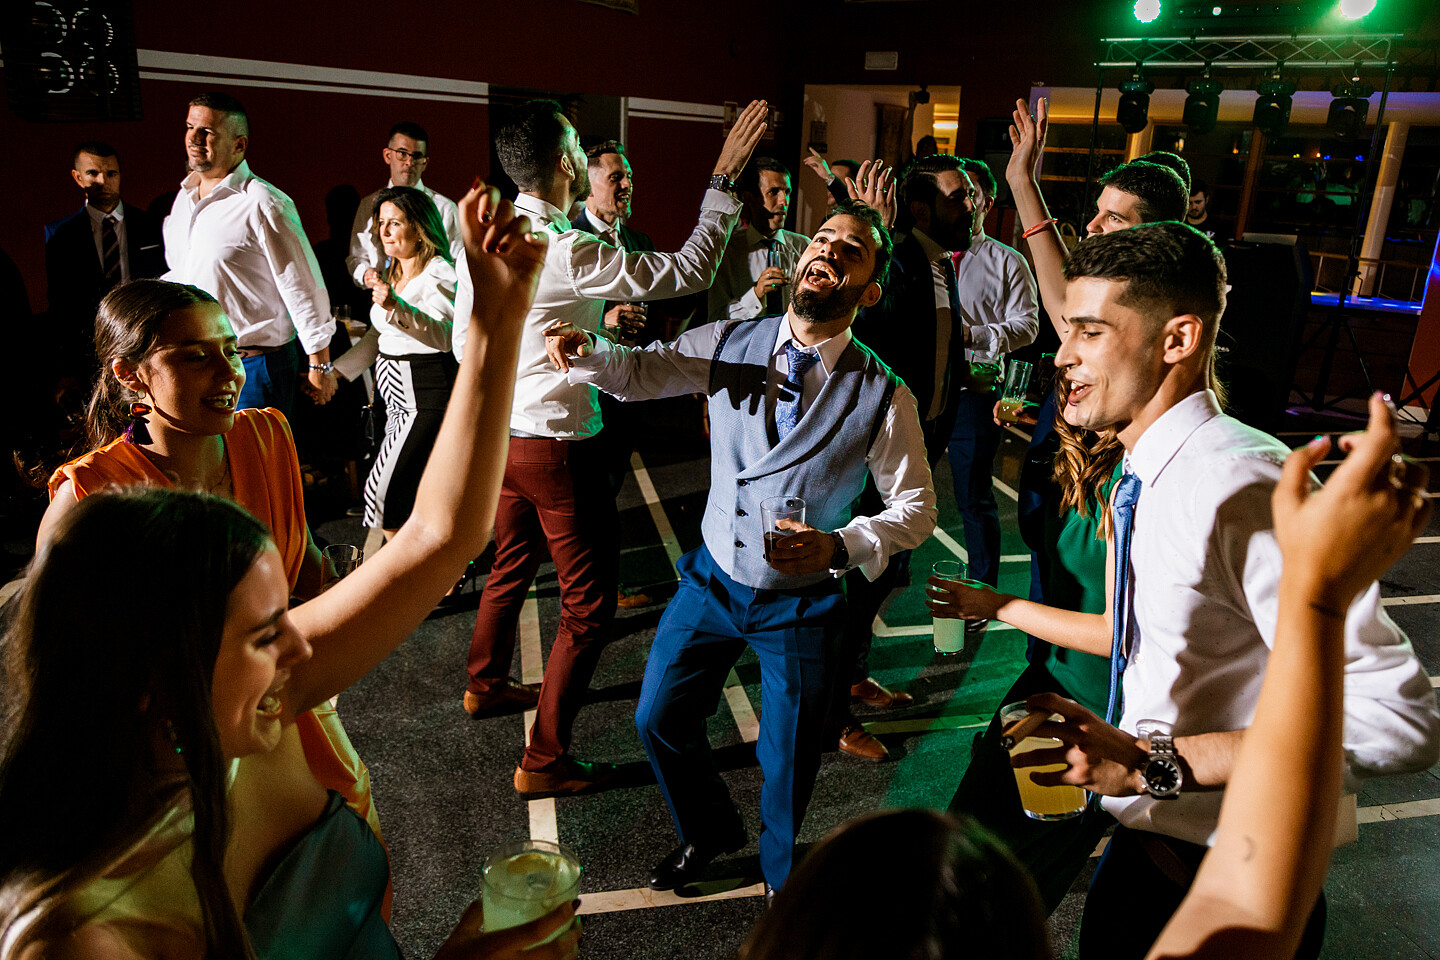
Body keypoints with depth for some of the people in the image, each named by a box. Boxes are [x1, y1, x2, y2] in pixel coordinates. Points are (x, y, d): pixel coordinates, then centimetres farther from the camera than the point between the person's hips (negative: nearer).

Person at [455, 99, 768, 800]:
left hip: (501, 433, 9)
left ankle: (486, 682, 51)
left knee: (511, 564, 28)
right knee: (588, 606, 3)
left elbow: (465, 342, 11)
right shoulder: (569, 253, -23)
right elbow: (688, 270, -21)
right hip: (557, 446, -9)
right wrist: (725, 179, -14)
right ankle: (544, 761, 12)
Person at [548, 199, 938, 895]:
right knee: (660, 719, 14)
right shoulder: (731, 343, -8)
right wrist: (584, 351, -27)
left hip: (800, 602, -2)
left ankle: (784, 879, 47)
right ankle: (709, 832, 47)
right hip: (713, 577, 3)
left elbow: (916, 505, -12)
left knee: (788, 761, 11)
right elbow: (640, 372, -4)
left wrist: (838, 545, -30)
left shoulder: (883, 394, -16)